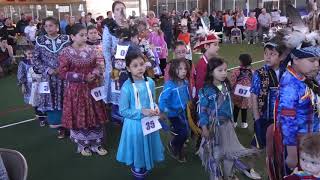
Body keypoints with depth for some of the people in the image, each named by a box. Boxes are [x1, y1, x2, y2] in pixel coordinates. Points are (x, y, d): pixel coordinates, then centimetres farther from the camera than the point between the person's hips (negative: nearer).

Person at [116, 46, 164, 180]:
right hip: (135, 125, -5)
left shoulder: (150, 82, -4)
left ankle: (146, 168, 48)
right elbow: (123, 111, -16)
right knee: (137, 152, 14)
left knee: (148, 150, 22)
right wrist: (141, 112, -23)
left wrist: (155, 108, -10)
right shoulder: (127, 87, -20)